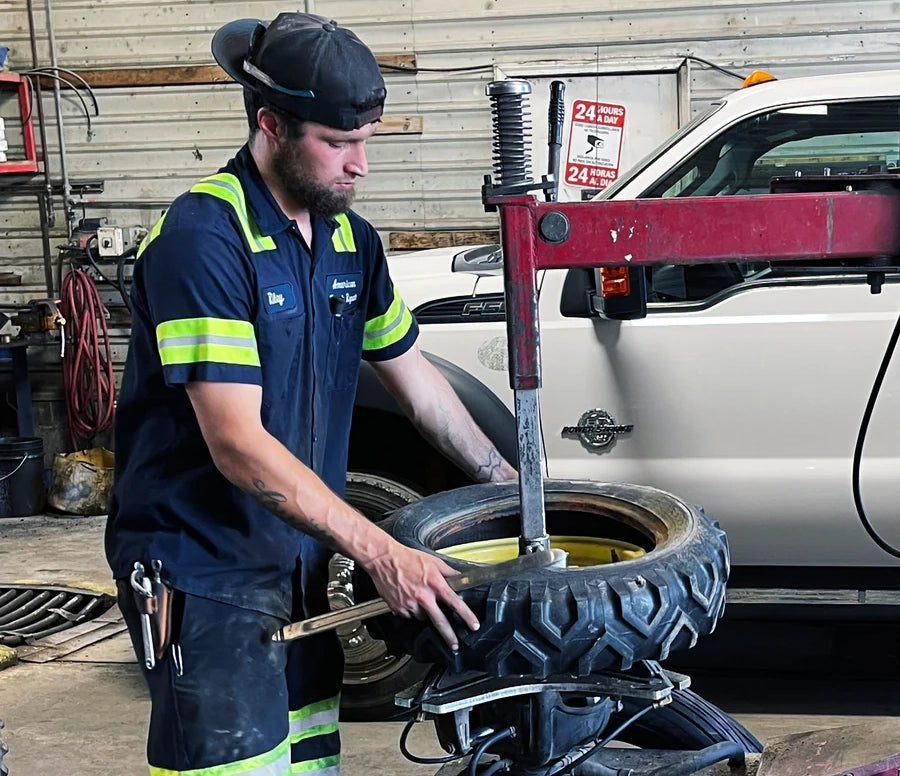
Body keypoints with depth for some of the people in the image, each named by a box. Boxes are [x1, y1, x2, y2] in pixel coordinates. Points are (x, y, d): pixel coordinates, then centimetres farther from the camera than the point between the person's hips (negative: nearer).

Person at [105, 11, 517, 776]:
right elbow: (237, 443, -26)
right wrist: (380, 554, -27)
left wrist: (509, 483, 20)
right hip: (202, 564, -7)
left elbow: (413, 375, 18)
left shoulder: (350, 238, 5)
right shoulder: (203, 238, -20)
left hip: (298, 559, 8)